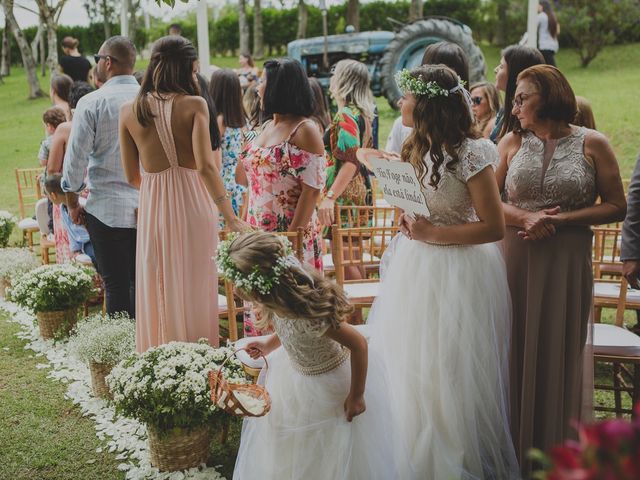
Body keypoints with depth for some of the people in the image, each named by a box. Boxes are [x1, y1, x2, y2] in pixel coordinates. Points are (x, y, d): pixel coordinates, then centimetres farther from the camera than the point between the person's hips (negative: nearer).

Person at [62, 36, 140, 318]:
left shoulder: (91, 103, -7)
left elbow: (75, 158, -7)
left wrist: (72, 203, 6)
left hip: (107, 208, -3)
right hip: (149, 208, 3)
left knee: (116, 285, 4)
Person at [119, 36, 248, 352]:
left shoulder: (129, 111, 1)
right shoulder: (195, 105, -9)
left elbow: (131, 176, 4)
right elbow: (205, 166, -18)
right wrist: (230, 216, -15)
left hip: (152, 207, 3)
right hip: (192, 206, -2)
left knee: (158, 292, 15)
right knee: (195, 290, 9)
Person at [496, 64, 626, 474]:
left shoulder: (592, 144, -2)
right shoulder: (512, 143, 5)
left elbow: (616, 207, -2)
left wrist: (560, 219, -12)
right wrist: (524, 217, -14)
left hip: (567, 261, -2)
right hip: (516, 259, 2)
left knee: (559, 352, 6)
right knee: (516, 351, 6)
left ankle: (555, 453, 23)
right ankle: (515, 451, 21)